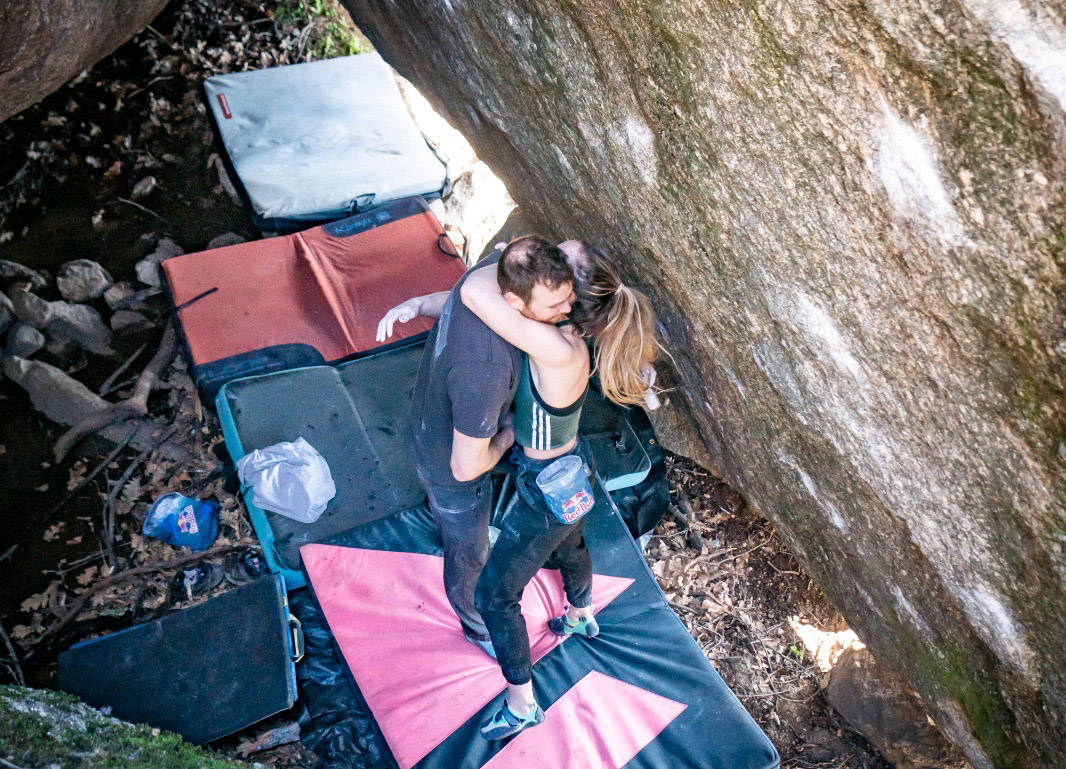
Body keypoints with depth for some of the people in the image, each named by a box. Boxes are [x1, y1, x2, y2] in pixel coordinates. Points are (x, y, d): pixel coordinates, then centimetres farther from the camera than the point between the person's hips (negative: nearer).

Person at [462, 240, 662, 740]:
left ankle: (522, 706, 32)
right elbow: (475, 294, -1)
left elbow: (474, 292, -48)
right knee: (568, 546, 37)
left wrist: (507, 260, -29)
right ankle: (582, 618, 69)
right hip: (568, 473, 9)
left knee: (494, 595, 11)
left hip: (547, 492, -9)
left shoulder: (559, 351, -42)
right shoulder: (559, 324, -16)